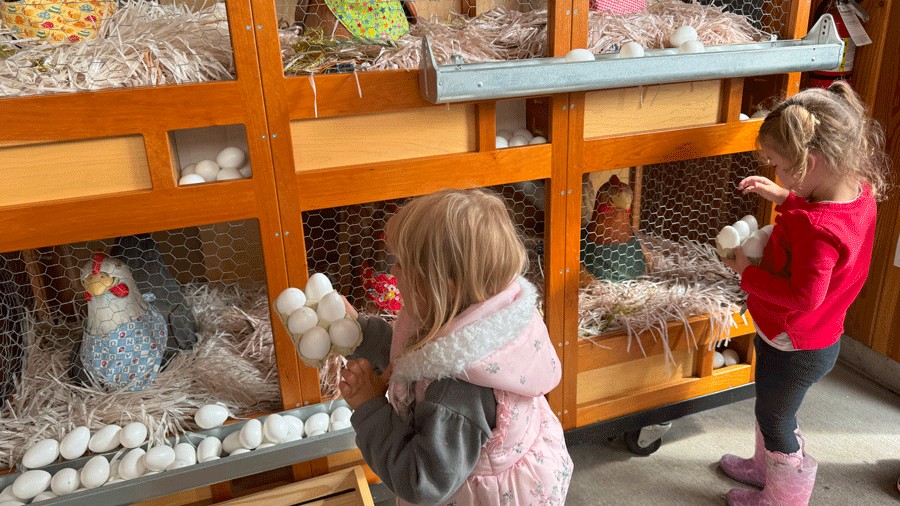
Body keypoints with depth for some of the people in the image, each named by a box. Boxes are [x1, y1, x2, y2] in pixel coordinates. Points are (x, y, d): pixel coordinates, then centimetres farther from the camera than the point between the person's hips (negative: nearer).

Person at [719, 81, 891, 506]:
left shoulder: (816, 230, -37)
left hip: (794, 347, -9)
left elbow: (804, 296, -35)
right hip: (820, 337, 9)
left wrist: (747, 273, -24)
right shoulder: (860, 191, -8)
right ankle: (765, 467, 53)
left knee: (775, 418, 15)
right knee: (773, 408, 29)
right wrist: (783, 197, 1)